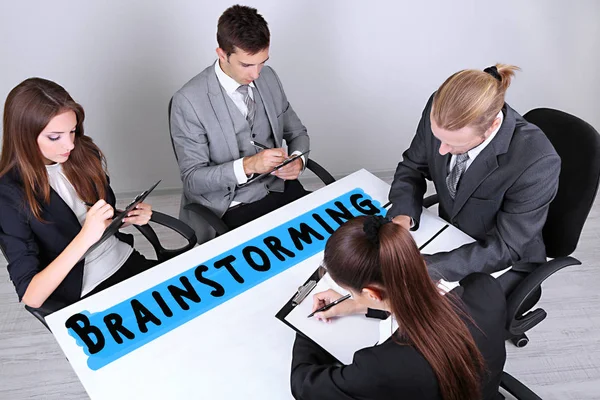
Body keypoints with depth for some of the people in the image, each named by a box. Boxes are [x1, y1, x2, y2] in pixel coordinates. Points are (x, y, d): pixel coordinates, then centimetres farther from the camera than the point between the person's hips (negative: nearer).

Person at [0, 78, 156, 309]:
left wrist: (130, 218, -8)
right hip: (83, 297, -5)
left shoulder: (85, 155, -3)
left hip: (127, 260, 5)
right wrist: (85, 237, -31)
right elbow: (31, 297, -19)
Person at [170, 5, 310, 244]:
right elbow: (193, 179, -13)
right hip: (232, 209, -5)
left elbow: (296, 132, 14)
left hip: (282, 187, 5)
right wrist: (247, 165, -28)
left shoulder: (268, 77, 2)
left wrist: (298, 160, -10)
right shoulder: (189, 101, -15)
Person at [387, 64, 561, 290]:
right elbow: (413, 167, -3)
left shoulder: (536, 162, -33)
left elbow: (504, 248, -25)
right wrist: (403, 214, -22)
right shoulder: (438, 113, -21)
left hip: (505, 264, -4)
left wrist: (427, 267, -35)